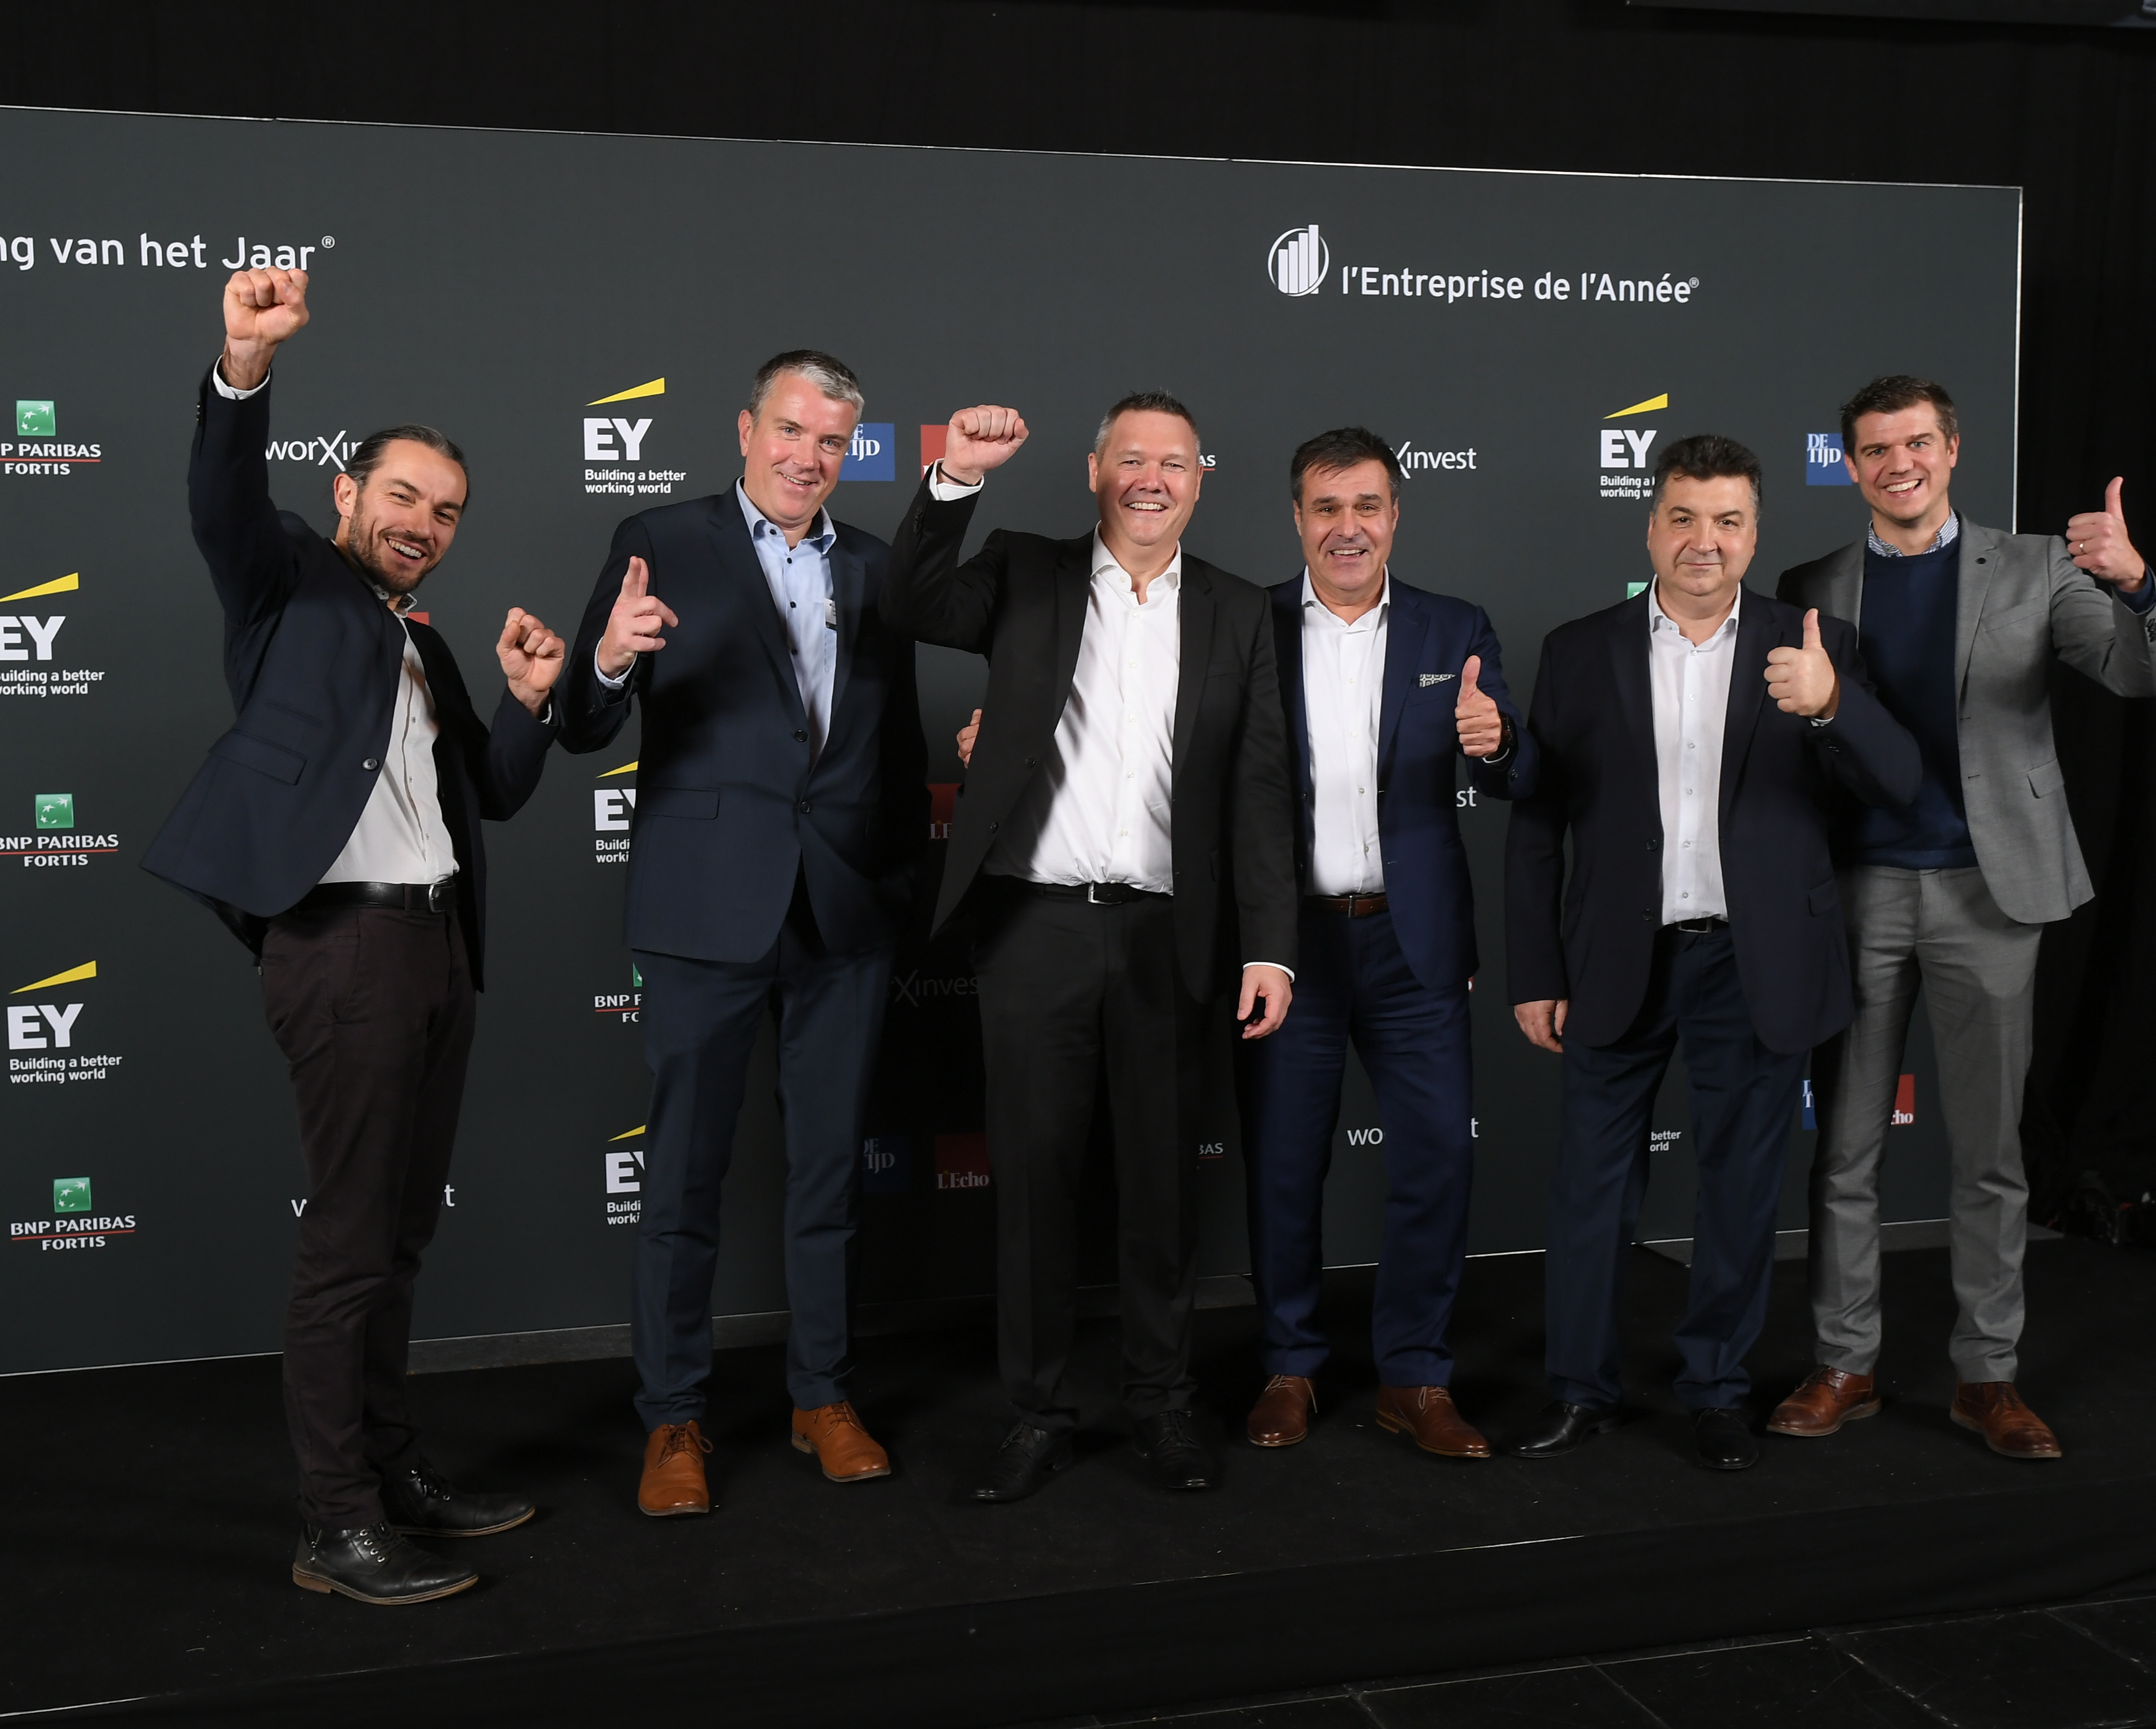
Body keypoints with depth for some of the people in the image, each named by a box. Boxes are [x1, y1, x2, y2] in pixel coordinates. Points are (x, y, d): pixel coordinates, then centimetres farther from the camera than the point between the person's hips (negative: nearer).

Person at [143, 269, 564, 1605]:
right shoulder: (291, 584, 4)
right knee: (350, 1239, -6)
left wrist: (528, 699, 3)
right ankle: (337, 1529, 2)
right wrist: (246, 368, -36)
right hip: (344, 940, -8)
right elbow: (224, 501, -18)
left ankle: (396, 1472, 25)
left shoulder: (427, 647, 23)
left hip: (438, 942, 8)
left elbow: (494, 795, 21)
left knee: (400, 1235, 14)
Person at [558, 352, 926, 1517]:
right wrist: (610, 658, -27)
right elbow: (582, 730, -6)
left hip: (847, 909, 4)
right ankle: (673, 1421, 16)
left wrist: (908, 874, 10)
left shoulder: (875, 568, 12)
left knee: (831, 1167, 11)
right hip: (707, 907, -3)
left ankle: (824, 1397, 25)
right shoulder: (661, 546, 0)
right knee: (684, 1173, 3)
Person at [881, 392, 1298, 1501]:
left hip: (1167, 933, 1)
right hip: (1036, 922, 0)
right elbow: (911, 607, -9)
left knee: (1162, 1177, 9)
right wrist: (956, 478, -21)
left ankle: (1162, 1406, 24)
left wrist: (1269, 948, -4)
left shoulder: (1237, 613, 8)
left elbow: (1259, 790, 3)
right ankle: (1037, 1411, 19)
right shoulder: (1026, 575, 7)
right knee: (1032, 1170, 6)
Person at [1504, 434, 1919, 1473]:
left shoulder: (1812, 647, 2)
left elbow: (1897, 785, -8)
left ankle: (1716, 1390, 27)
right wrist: (1537, 977, -2)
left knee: (1742, 1191, 10)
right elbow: (1536, 824, 2)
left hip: (1755, 967, 0)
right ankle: (1580, 1392, 22)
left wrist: (1831, 703, -28)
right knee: (1591, 1185, 7)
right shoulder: (1580, 651, 2)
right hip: (1619, 966, 0)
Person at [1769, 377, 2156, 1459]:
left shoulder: (2033, 568, 4)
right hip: (1856, 887, 1)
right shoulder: (1813, 588, 7)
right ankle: (1845, 1366, 17)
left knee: (1989, 1149, 6)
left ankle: (1987, 1376, 18)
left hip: (1985, 888, -1)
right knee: (1844, 1147, 6)